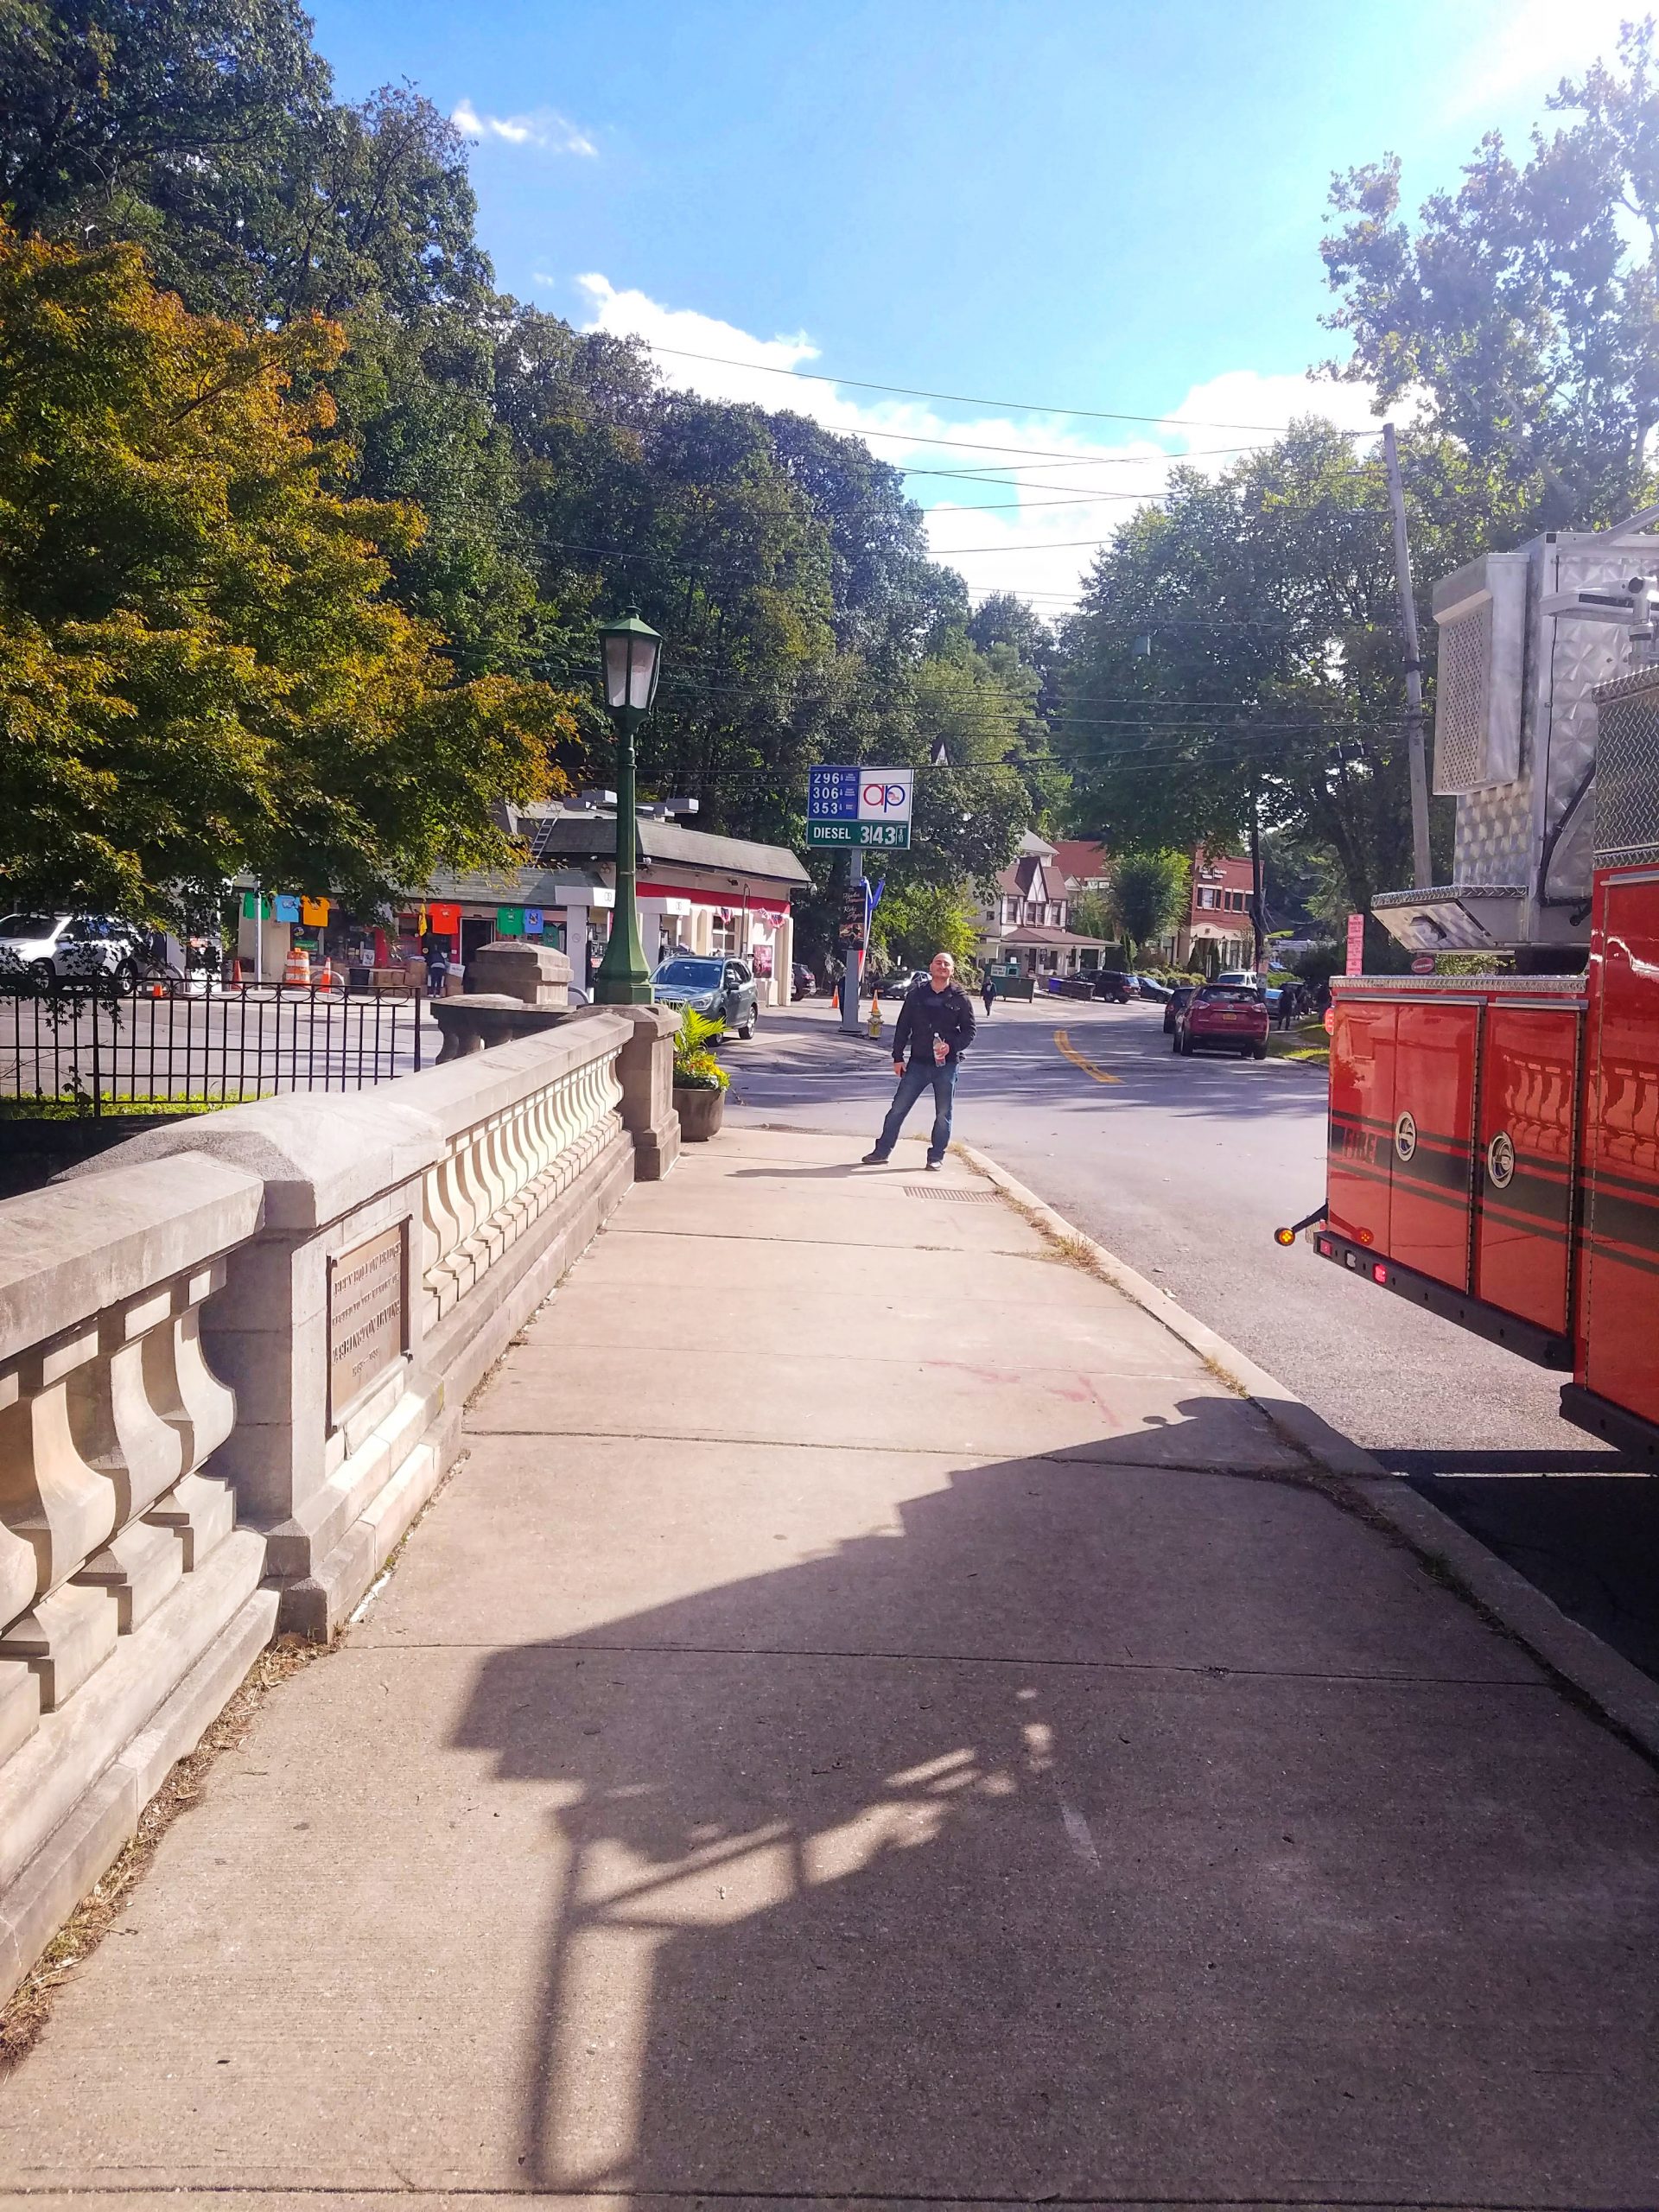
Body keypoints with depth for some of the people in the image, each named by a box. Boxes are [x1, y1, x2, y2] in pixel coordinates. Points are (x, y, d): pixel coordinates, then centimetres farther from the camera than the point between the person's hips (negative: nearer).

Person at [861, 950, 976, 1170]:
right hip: (918, 1063, 1)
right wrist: (898, 1057, 1)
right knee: (898, 1108, 2)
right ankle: (881, 1151, 10)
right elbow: (903, 1027, 5)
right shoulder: (917, 994, 3)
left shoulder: (960, 998, -2)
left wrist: (952, 1046, -17)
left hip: (947, 1065, -1)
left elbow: (969, 1031, 0)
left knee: (943, 1114, 6)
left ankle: (936, 1156, 18)